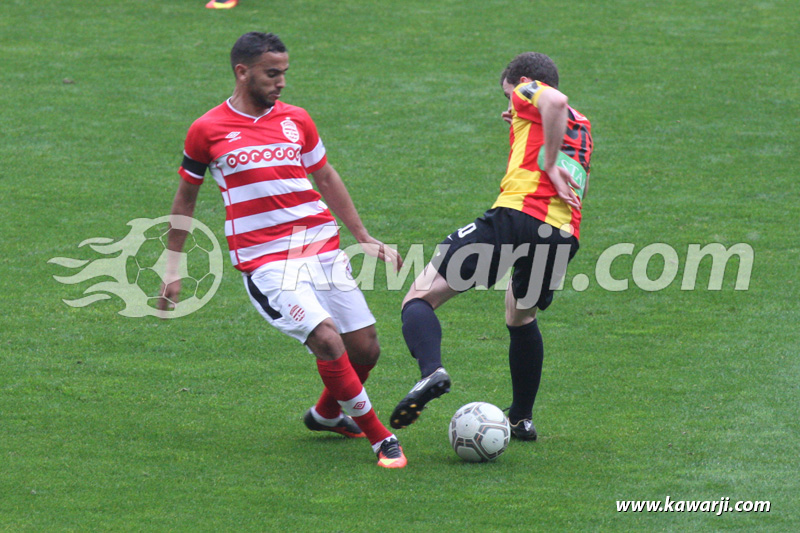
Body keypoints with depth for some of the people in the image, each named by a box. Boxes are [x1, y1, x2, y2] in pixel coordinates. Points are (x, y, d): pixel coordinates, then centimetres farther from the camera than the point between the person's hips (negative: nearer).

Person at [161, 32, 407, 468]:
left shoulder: (295, 120, 9)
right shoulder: (208, 130, -2)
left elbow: (326, 178, 22)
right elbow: (186, 196, 10)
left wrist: (364, 238, 20)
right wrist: (172, 267, 11)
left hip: (322, 248, 5)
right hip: (265, 263, -5)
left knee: (365, 347, 4)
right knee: (327, 338, -23)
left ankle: (326, 414, 34)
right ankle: (379, 438, -10)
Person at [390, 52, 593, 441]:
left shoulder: (528, 93, 11)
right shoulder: (581, 127, 32)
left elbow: (555, 101, -13)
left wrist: (549, 163, -9)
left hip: (516, 215, -7)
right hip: (565, 235, 7)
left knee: (420, 296, -5)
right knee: (521, 317, 34)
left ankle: (431, 370, -32)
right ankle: (522, 418, 37)